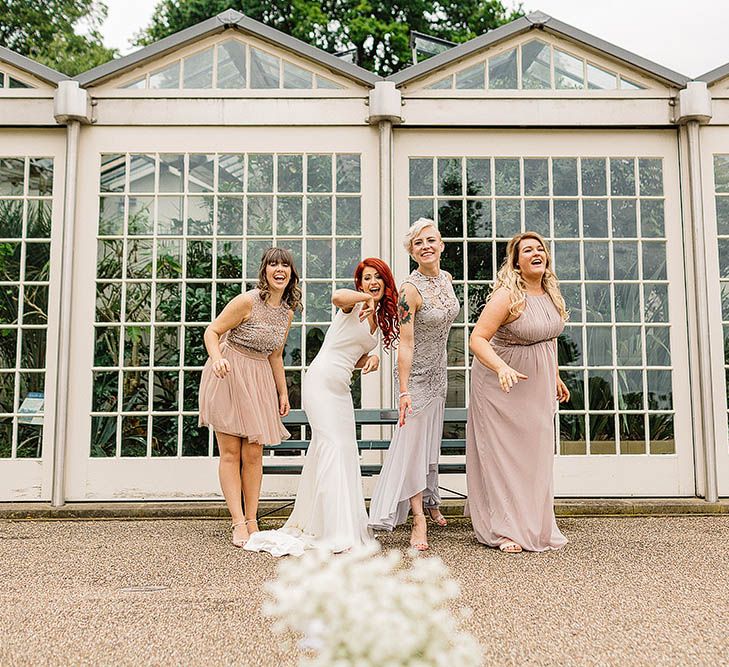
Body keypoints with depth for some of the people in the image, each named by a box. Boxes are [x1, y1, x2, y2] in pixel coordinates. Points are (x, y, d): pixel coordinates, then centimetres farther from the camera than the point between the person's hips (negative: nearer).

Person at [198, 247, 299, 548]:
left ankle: (252, 522, 11)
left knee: (254, 453, 3)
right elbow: (212, 332, -10)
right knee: (230, 452, -4)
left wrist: (283, 393, 18)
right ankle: (238, 524, -1)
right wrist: (217, 359, -29)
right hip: (228, 375, -6)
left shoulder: (287, 313, 6)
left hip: (259, 380, 6)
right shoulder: (248, 301, -14)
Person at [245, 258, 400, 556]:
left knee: (346, 451, 9)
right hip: (322, 378, -9)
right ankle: (336, 532, -11)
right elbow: (336, 296, -33)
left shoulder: (380, 319, 17)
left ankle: (312, 522, 21)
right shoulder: (354, 305, -7)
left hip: (341, 387, 9)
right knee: (332, 446, -13)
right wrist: (366, 297, -22)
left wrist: (372, 359, 3)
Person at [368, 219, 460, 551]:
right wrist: (404, 391, -26)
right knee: (413, 441, -4)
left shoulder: (446, 278, 1)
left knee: (431, 439, 19)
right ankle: (419, 518, 3)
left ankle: (430, 502, 36)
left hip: (439, 371, 7)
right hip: (416, 373, -7)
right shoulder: (410, 289, -21)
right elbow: (406, 343, -24)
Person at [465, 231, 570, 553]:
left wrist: (555, 377, 21)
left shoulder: (551, 293, 3)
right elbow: (477, 339, -26)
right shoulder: (507, 295, -21)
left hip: (537, 386, 7)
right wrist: (502, 369, -41)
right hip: (501, 384, -7)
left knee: (535, 454, 12)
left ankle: (535, 525, 26)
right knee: (503, 454, -2)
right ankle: (505, 530, 6)